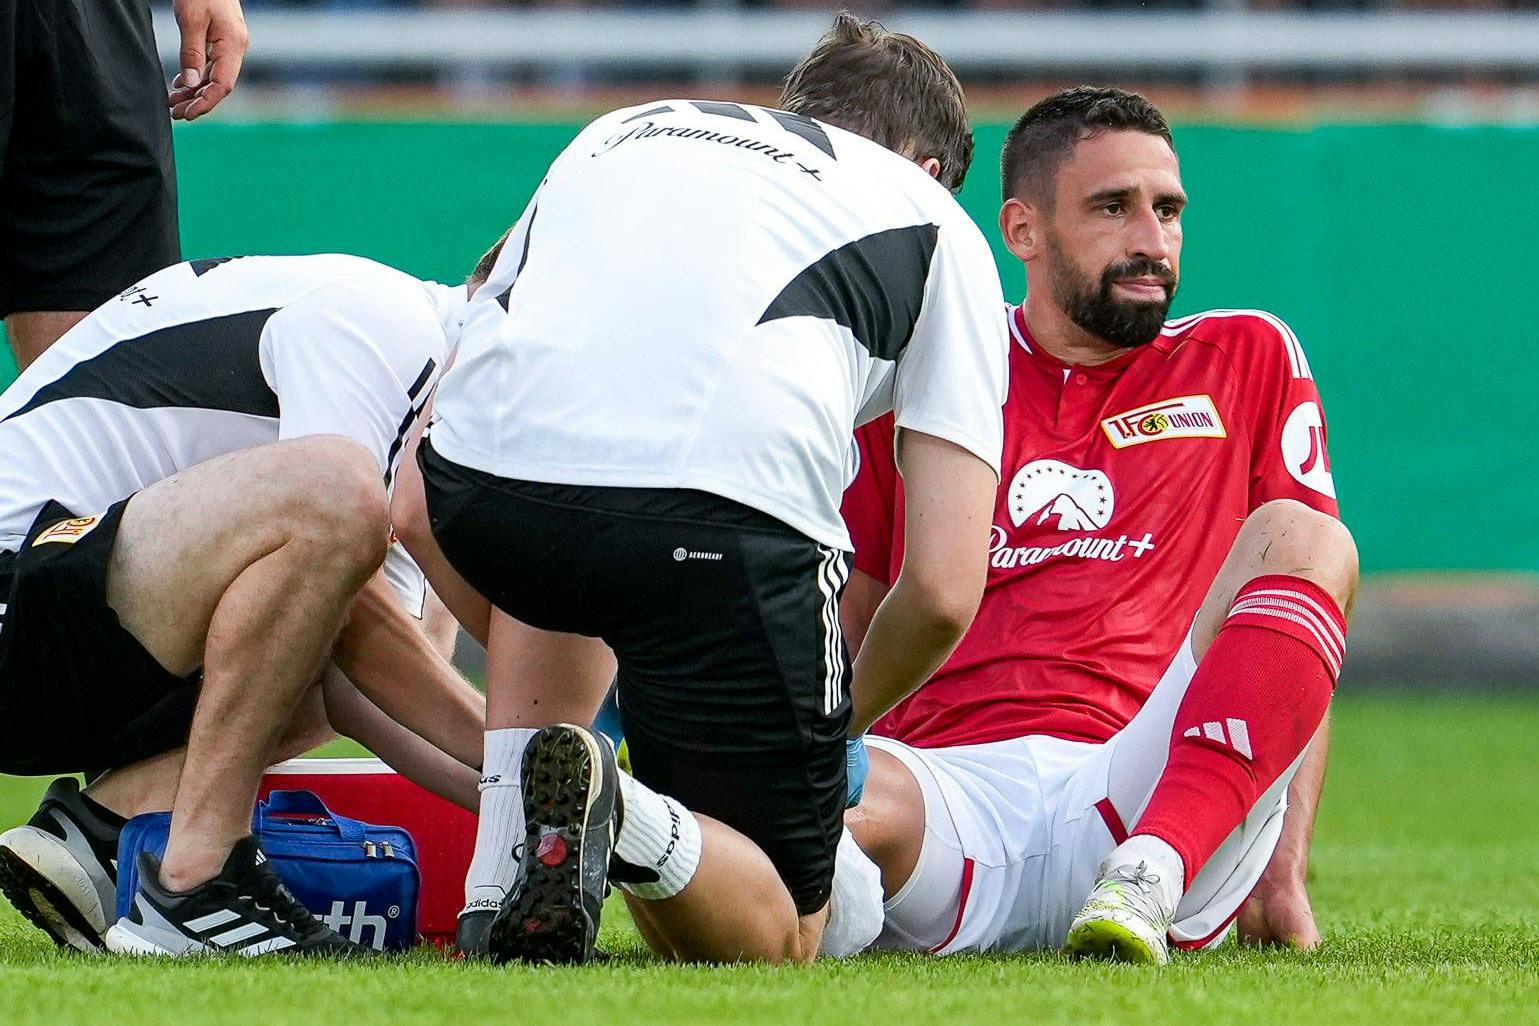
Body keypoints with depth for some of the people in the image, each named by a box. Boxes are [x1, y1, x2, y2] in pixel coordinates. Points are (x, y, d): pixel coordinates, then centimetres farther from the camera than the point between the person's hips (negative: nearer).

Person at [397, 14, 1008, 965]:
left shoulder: (617, 133, 36)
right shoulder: (939, 227, 28)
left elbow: (414, 507, 35)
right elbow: (946, 590, 16)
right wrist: (835, 719, 37)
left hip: (483, 487, 3)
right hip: (727, 510, -3)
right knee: (776, 944, 14)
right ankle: (627, 819, -19)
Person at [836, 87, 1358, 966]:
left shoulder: (1248, 360, 21)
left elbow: (1303, 646, 17)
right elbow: (841, 640, 24)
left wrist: (1286, 871, 5)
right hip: (952, 785, -2)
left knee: (1300, 540, -28)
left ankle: (1148, 880, -39)